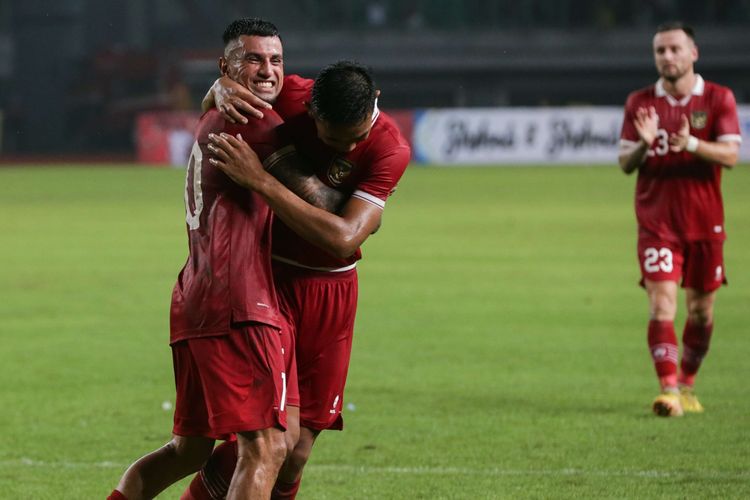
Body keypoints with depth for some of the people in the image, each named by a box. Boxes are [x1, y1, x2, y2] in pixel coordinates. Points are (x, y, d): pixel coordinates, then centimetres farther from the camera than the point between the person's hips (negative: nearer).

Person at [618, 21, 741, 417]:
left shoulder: (718, 99, -1)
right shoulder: (639, 103, 3)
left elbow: (730, 155, -10)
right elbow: (625, 163, 3)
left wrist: (691, 144, -28)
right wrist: (644, 144, -19)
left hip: (705, 222, 1)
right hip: (656, 221, -1)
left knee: (701, 309, 9)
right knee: (662, 304, -15)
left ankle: (687, 385, 27)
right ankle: (668, 389, -21)